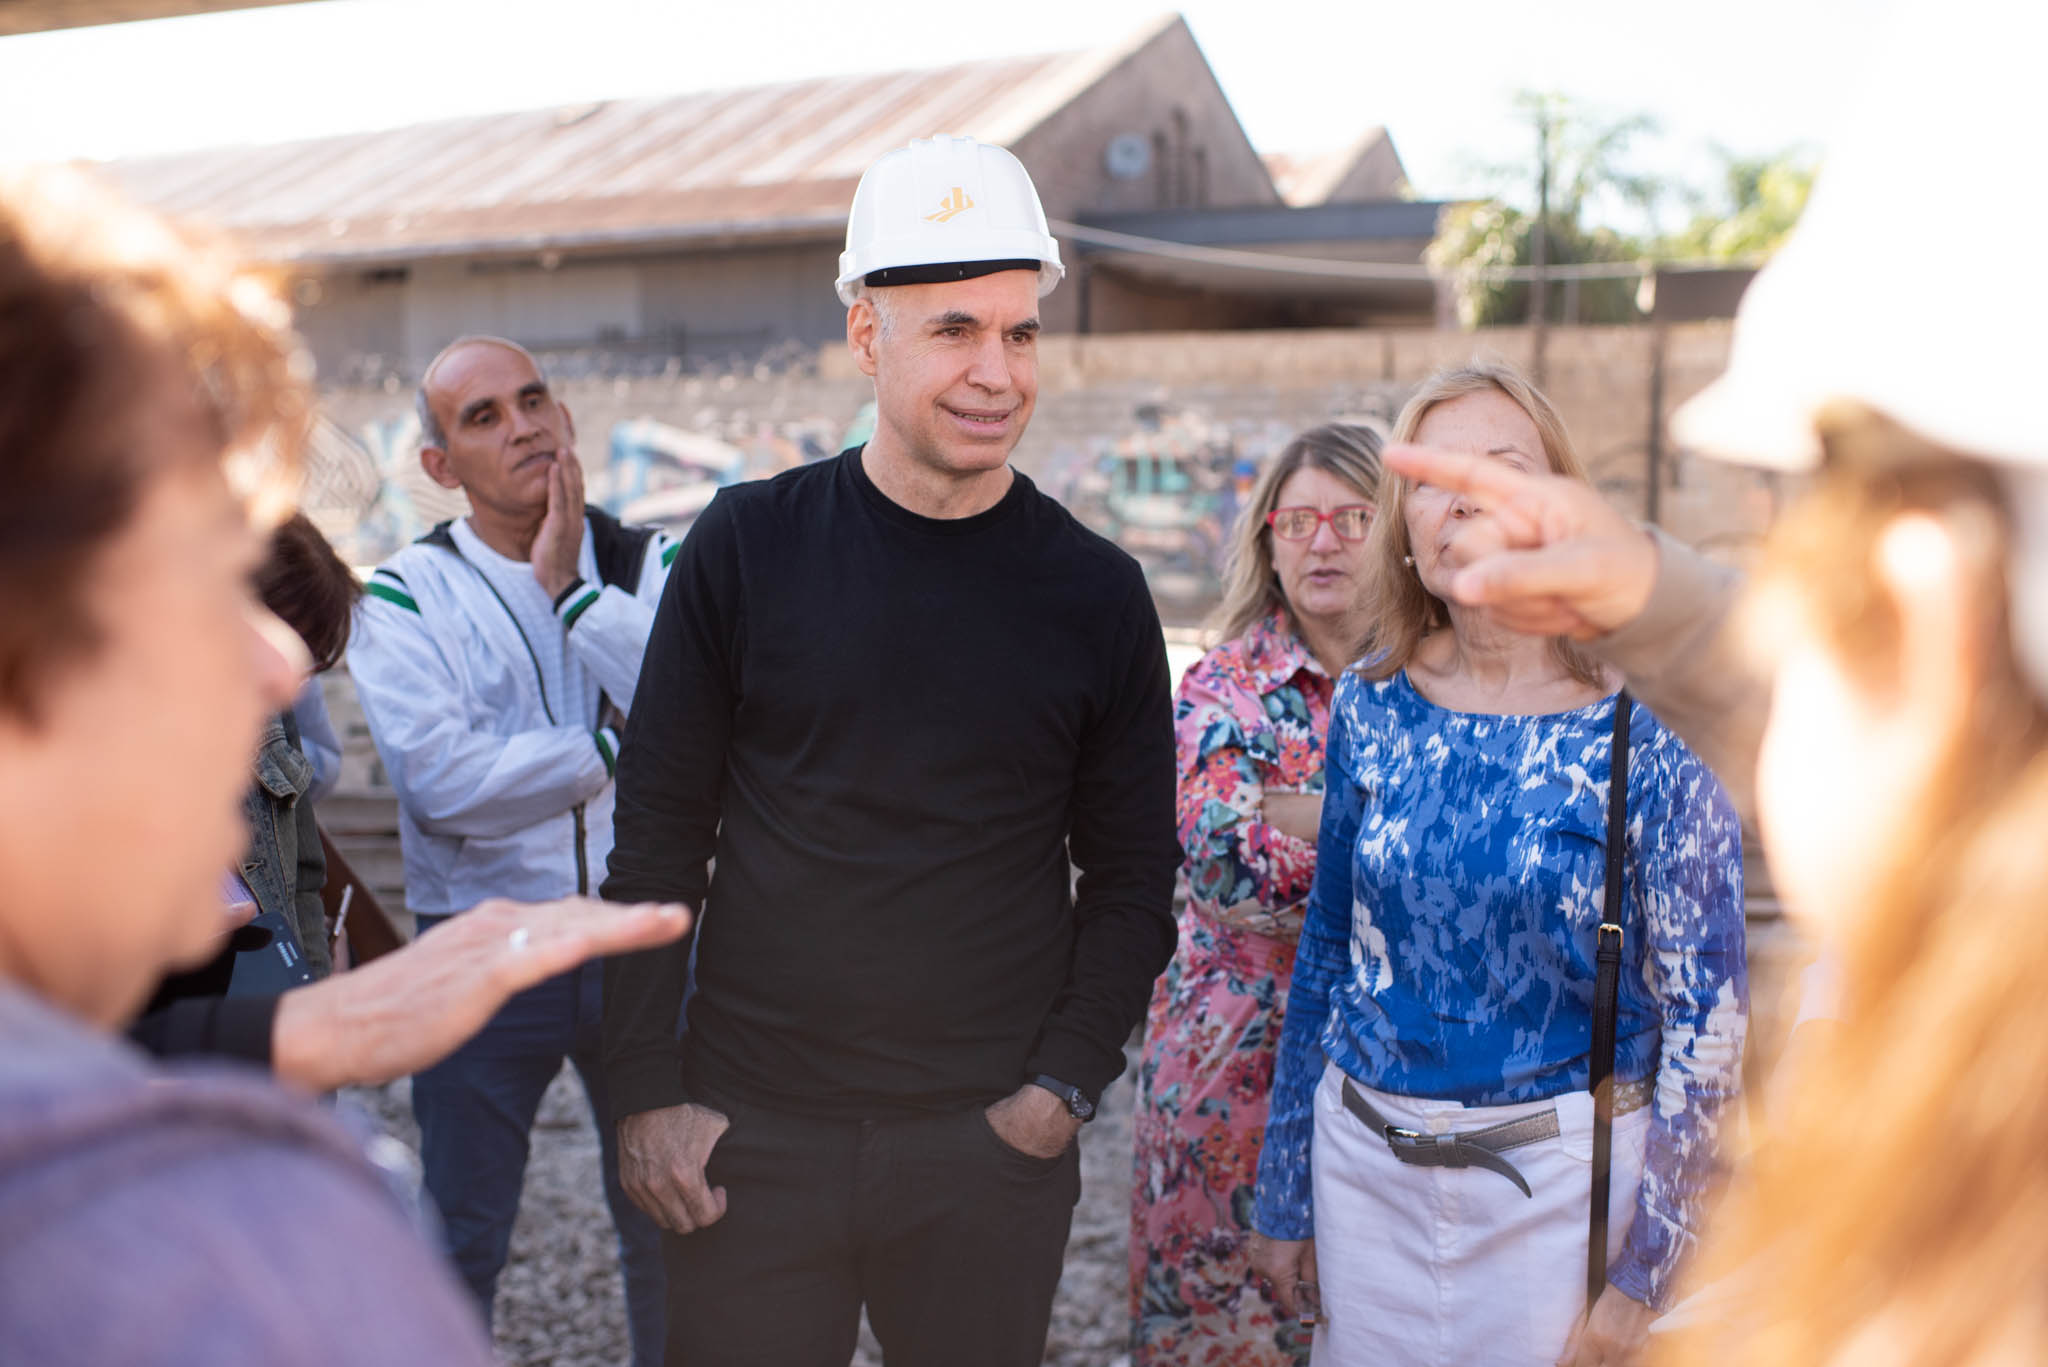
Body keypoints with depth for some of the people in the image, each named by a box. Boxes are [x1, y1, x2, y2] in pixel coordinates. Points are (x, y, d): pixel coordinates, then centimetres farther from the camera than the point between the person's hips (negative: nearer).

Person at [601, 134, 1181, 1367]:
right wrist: (649, 1090, -2)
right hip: (752, 1137, 0)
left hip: (990, 1146, 1)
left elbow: (1133, 876, 5)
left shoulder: (1095, 593, -1)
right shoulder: (749, 548, -2)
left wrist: (1064, 1087, -4)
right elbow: (659, 837, 1)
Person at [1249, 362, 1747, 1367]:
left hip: (1561, 1172, -3)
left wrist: (1641, 1281, -10)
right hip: (1364, 1160, 4)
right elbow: (1326, 951, 8)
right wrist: (1284, 1197, 10)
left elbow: (1708, 1011, -10)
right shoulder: (1372, 703, -1)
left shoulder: (1648, 722, -12)